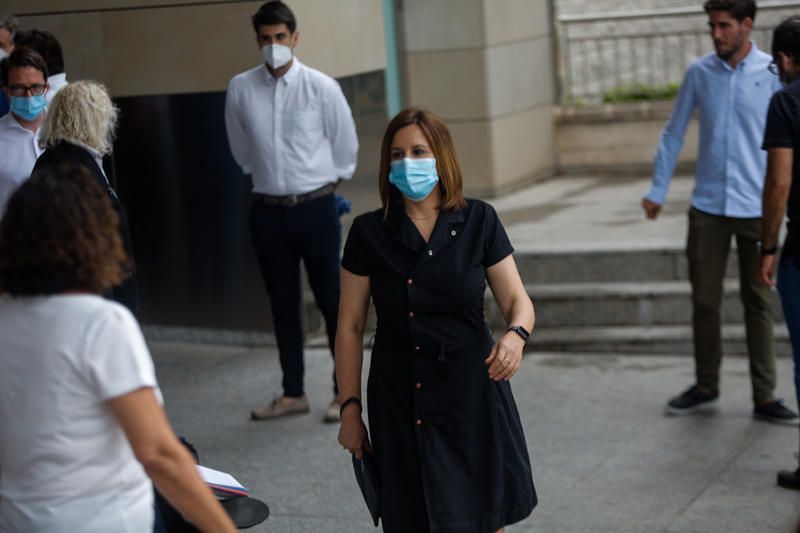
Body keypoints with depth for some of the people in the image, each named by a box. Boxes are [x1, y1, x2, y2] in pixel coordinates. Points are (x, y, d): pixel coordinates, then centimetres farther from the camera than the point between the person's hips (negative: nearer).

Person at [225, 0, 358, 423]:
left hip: (316, 208, -2)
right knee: (283, 304, 12)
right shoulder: (240, 89, -2)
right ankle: (293, 393, 24)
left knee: (331, 300, 3)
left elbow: (345, 147, 4)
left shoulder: (321, 87, -8)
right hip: (268, 210, 3)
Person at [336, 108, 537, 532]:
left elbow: (516, 298, 2)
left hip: (471, 391, 0)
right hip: (401, 401, 0)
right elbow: (350, 327, 3)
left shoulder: (479, 221, 0)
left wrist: (516, 334, -21)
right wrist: (350, 408, 0)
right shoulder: (369, 233, -1)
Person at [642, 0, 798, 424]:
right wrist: (658, 190, 8)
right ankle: (705, 386, 24)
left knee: (758, 303, 5)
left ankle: (764, 397, 12)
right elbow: (674, 132, 11)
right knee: (704, 300, 8)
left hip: (755, 208, -2)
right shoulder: (699, 73, 3)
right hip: (708, 206, 2)